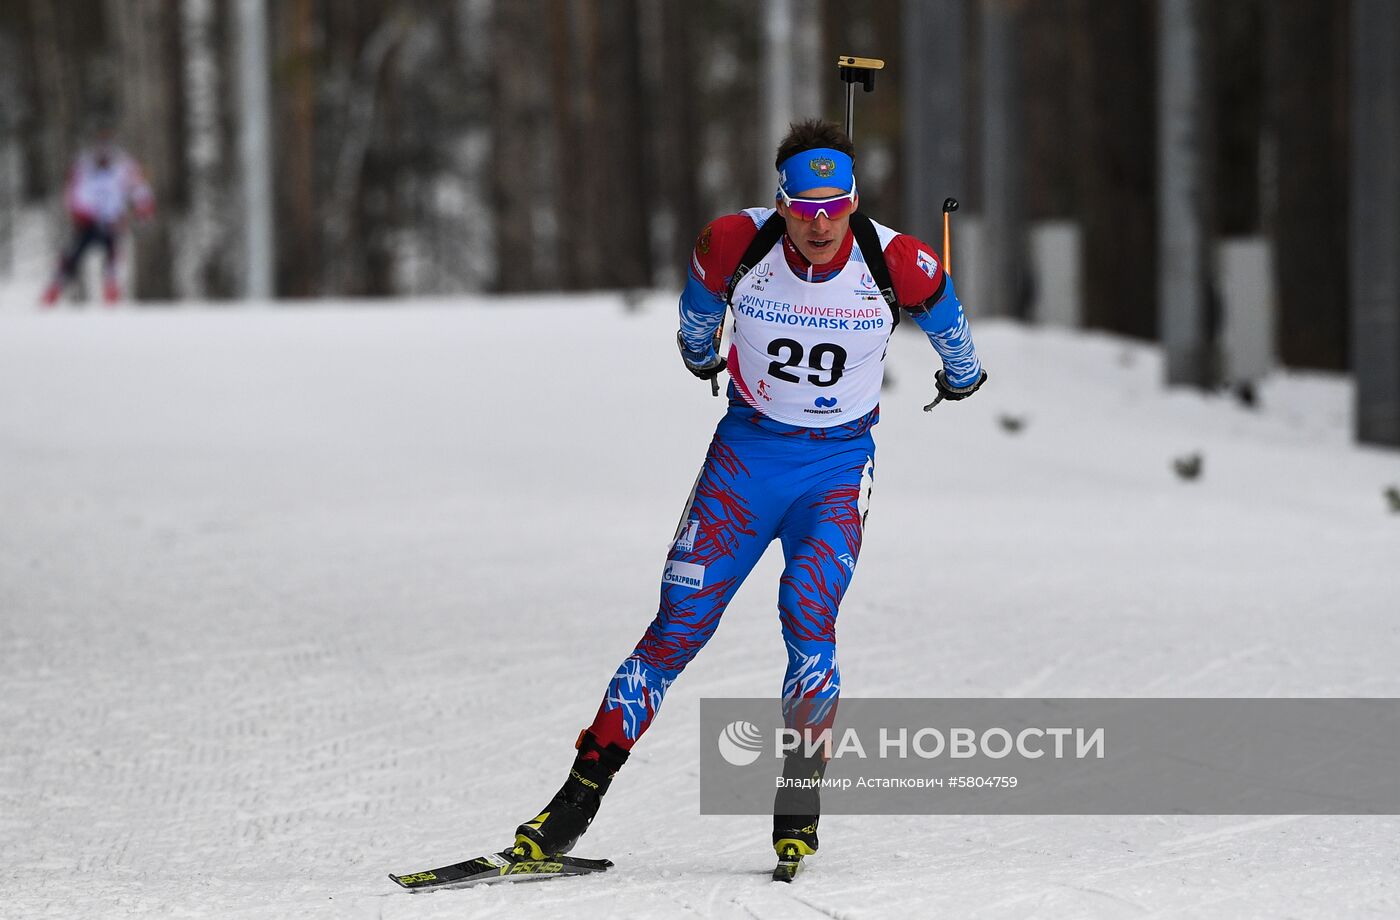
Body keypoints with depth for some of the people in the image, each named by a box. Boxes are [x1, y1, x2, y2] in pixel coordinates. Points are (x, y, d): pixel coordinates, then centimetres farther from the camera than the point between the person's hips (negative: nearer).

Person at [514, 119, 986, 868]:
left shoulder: (897, 263, -17)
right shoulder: (737, 245, -16)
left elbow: (942, 313, 7)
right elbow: (698, 307, 9)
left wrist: (962, 376, 25)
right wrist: (699, 356, 28)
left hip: (838, 466, -1)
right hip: (747, 448, 1)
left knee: (808, 620, -19)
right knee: (680, 624, -5)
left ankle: (798, 801, -3)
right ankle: (579, 799, -2)